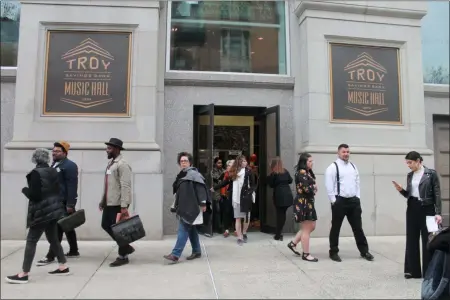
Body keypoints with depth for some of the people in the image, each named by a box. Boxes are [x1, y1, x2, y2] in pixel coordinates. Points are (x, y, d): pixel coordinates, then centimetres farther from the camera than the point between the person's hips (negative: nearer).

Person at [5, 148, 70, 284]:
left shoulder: (36, 173, -15)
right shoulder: (53, 171, 7)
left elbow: (34, 195, -17)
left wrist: (25, 190, 0)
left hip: (42, 212, -8)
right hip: (54, 209, 8)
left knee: (31, 241, -2)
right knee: (53, 239, 16)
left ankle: (24, 274, 1)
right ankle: (63, 267, 21)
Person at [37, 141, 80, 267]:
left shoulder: (69, 165, -13)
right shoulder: (54, 165, 16)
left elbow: (72, 186, -19)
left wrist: (70, 204, -24)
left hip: (64, 202, -9)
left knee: (58, 228, -6)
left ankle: (50, 256, -2)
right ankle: (74, 251, 25)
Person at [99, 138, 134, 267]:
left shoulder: (122, 164, -14)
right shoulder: (110, 163, 15)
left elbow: (125, 186, -21)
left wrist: (124, 206, -25)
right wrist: (103, 200, 19)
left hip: (118, 203, -10)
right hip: (109, 202, 10)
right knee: (106, 225, 14)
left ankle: (123, 256, 16)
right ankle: (126, 247, 28)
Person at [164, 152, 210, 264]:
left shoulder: (193, 174, -10)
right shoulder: (182, 175, 16)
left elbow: (201, 188, -17)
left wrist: (203, 203, -22)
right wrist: (176, 204, 23)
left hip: (191, 207, -9)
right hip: (184, 207, 9)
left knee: (183, 229, -11)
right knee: (191, 229, 14)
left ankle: (175, 255, -11)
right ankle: (197, 251, 24)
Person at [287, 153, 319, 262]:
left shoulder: (307, 172, 16)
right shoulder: (302, 173, -15)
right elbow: (307, 189, -23)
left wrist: (313, 188, -7)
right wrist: (314, 187, -3)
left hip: (308, 202, 10)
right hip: (303, 203, -10)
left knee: (311, 227, 16)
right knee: (306, 229, -1)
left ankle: (293, 243, 23)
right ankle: (306, 254, 9)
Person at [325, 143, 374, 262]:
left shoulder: (353, 166, 13)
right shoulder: (333, 167, -8)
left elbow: (357, 183, 17)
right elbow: (329, 186, -11)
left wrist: (358, 197, 9)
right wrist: (334, 201, -12)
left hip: (354, 200, 5)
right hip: (339, 201, -5)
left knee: (358, 227, 12)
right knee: (336, 227, 6)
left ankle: (364, 251, 24)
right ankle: (333, 252, 18)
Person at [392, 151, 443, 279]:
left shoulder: (431, 173, -7)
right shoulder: (409, 175, 9)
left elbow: (437, 194, -8)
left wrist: (438, 213, -14)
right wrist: (401, 190, -6)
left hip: (427, 209, -5)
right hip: (412, 208, 5)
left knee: (427, 240, 3)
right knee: (411, 239, 7)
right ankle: (413, 270, 17)